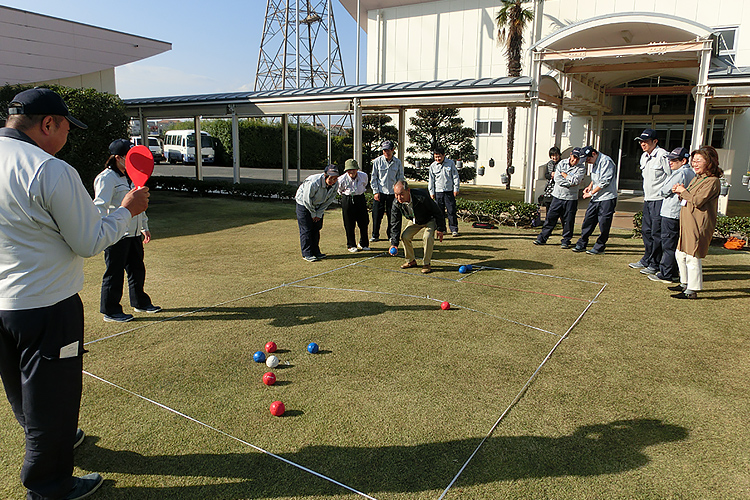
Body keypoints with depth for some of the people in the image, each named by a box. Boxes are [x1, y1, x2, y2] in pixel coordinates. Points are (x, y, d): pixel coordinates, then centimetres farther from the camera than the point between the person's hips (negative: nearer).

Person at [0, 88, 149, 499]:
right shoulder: (52, 172, -21)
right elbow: (90, 242, -16)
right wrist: (128, 209, -2)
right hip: (46, 307, -8)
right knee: (51, 398, 9)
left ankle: (55, 439, 49)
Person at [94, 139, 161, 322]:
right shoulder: (106, 178, -12)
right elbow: (100, 207, -19)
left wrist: (144, 227, 27)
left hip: (134, 233, 9)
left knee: (137, 269, 17)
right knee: (114, 273, 0)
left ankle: (140, 302, 32)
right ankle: (110, 311, 13)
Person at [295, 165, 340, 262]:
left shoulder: (335, 184, -16)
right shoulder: (313, 182, -35)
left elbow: (329, 200, -3)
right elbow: (306, 199, -23)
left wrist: (319, 213, -4)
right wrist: (313, 213, -12)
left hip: (318, 206, 6)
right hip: (304, 204, -6)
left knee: (317, 228, 8)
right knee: (306, 229, -7)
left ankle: (316, 251, 18)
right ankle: (307, 254, -1)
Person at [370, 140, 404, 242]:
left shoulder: (398, 162, 2)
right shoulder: (377, 161, -1)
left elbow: (400, 178, 9)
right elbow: (374, 178, 3)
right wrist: (375, 192, -4)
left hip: (392, 192, 1)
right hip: (380, 192, -1)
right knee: (377, 214, 0)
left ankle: (391, 235, 18)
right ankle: (375, 235, 13)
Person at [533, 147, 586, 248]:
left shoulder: (581, 169, 0)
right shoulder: (562, 163, 6)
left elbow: (574, 180, -15)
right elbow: (557, 179, -6)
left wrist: (564, 174, -4)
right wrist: (570, 183, -12)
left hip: (571, 198, -1)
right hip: (558, 195, 2)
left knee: (568, 221, 2)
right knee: (550, 217, 3)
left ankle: (566, 241, 15)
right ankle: (542, 238, 11)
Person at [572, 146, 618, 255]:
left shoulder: (606, 161, -15)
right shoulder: (594, 163, 13)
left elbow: (604, 182, -18)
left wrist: (591, 193, -14)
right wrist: (589, 187, 9)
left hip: (607, 198, -8)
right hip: (596, 198, 8)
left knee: (603, 223, -2)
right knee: (588, 220, 8)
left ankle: (599, 247, 7)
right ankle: (581, 244, 15)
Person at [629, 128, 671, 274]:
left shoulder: (663, 156, -13)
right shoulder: (644, 156, 14)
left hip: (659, 201, -9)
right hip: (648, 200, 9)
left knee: (656, 233, -5)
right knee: (646, 231, 14)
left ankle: (655, 265, 3)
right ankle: (646, 260, 27)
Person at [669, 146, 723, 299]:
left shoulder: (712, 181, -13)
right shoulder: (696, 178, 18)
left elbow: (698, 200, -23)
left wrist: (683, 191, -9)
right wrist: (680, 192, 2)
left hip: (698, 225, -10)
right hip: (687, 224, 10)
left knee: (692, 257, -7)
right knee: (680, 254, 17)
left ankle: (691, 291, 1)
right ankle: (685, 284, 31)